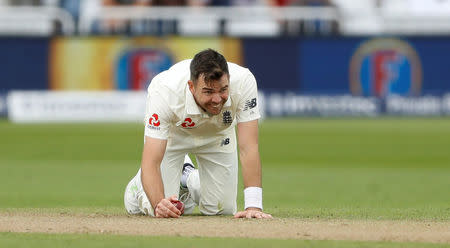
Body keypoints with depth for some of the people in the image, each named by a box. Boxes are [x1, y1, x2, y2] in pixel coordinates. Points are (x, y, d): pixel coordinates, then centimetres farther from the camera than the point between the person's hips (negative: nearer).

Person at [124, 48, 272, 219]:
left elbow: (248, 148, -39)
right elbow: (151, 161, -43)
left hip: (217, 134, 2)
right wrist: (158, 205, -61)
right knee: (163, 209, -14)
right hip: (173, 133, -2)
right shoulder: (165, 92, -43)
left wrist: (253, 205, -48)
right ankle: (141, 183, 22)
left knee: (222, 209, -1)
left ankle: (189, 178, 31)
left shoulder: (244, 82, -40)